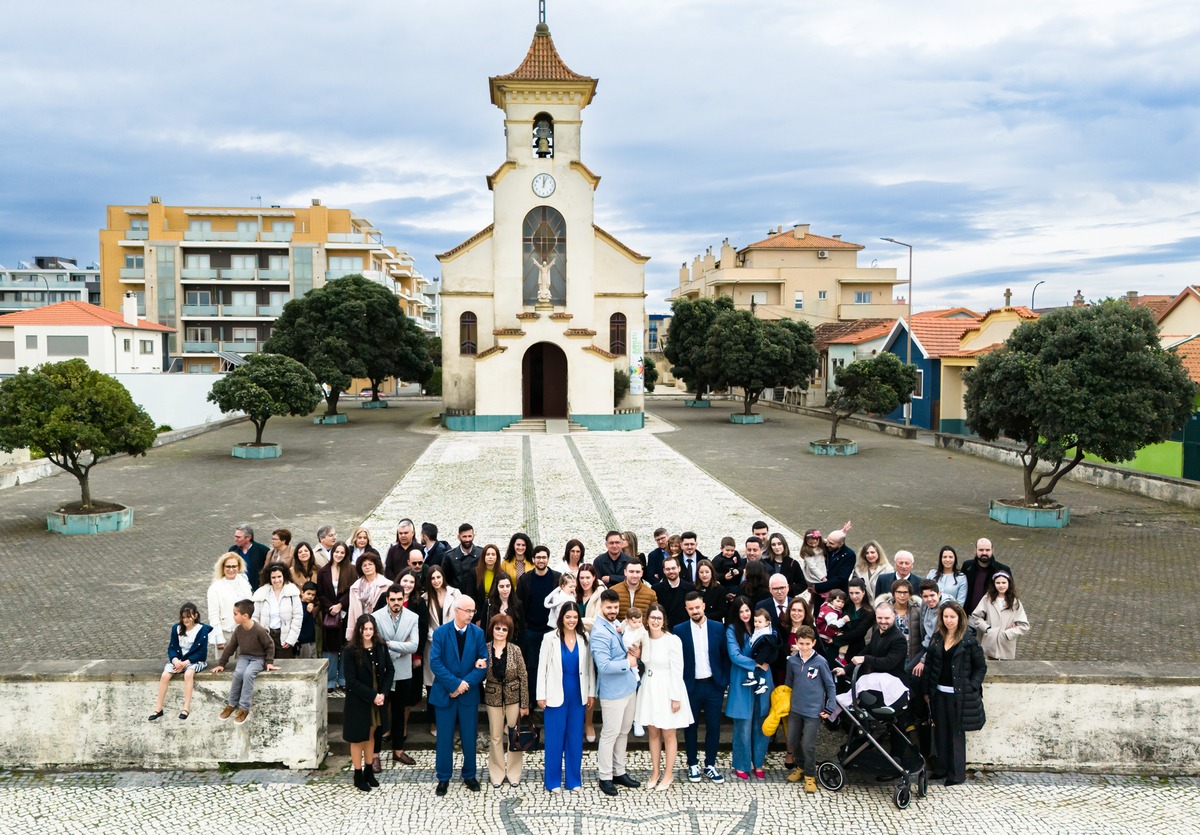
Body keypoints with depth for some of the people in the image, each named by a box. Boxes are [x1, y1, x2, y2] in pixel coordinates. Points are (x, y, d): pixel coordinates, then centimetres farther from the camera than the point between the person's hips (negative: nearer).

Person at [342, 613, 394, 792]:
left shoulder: (381, 646, -4)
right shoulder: (350, 651, -16)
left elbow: (390, 670, 2)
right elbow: (351, 681, -17)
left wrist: (383, 693, -10)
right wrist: (372, 695, -19)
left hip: (377, 700, 4)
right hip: (358, 701, -4)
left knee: (371, 735, 16)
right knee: (358, 738, 8)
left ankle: (369, 771, 30)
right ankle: (358, 776, 20)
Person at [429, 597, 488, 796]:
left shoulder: (478, 633, -2)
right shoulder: (440, 632, -6)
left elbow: (484, 663, -6)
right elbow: (435, 662, -13)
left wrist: (465, 683, -16)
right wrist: (455, 684, -19)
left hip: (469, 694, 1)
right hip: (445, 693, -1)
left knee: (469, 738, 10)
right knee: (444, 738, 7)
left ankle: (469, 776, 25)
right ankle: (443, 778, 21)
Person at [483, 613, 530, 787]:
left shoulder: (515, 650, -9)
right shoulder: (485, 649, -6)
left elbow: (523, 677, -6)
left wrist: (524, 704, -6)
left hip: (513, 696, -1)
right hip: (493, 697, 1)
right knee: (495, 737, 8)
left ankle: (513, 773, 23)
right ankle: (497, 773, 24)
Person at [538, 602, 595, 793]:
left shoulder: (584, 639, 1)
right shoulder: (550, 638, -7)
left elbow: (590, 667, 5)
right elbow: (542, 667, -4)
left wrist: (591, 693, 4)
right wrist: (541, 695, -6)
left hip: (578, 695, 3)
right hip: (556, 695, -3)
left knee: (575, 738, 10)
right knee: (554, 738, 4)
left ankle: (574, 779, 21)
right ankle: (553, 780, 17)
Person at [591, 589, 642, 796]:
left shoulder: (617, 624, 7)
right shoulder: (599, 633, -20)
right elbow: (604, 666, -27)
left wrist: (633, 654, -1)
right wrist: (628, 663, -16)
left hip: (628, 687, 9)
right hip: (612, 691, -9)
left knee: (624, 731, 17)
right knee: (610, 734, 2)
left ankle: (619, 772, 29)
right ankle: (605, 777, 15)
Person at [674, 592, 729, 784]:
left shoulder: (718, 627, -1)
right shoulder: (679, 630, -6)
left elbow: (725, 656, 4)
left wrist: (724, 681, 1)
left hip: (713, 685, 1)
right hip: (691, 686, -1)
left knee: (713, 726, 7)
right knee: (691, 727, 10)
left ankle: (710, 765, 22)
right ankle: (693, 765, 25)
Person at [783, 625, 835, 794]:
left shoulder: (820, 662, -11)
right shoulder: (792, 661, -1)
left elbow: (830, 686, -3)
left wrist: (829, 708, -6)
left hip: (813, 711, -4)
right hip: (795, 710, 4)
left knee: (808, 745, -4)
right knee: (792, 742, 13)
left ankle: (810, 775, 16)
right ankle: (804, 765, 37)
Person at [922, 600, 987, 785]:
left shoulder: (969, 640, -8)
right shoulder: (937, 638, 6)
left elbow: (981, 667, -3)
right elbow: (929, 664, 9)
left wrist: (972, 687, -12)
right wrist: (927, 690, 7)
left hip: (958, 694, -4)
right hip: (939, 693, 5)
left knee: (957, 733, 4)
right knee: (940, 732, 11)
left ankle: (957, 773, 13)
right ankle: (942, 768, 23)